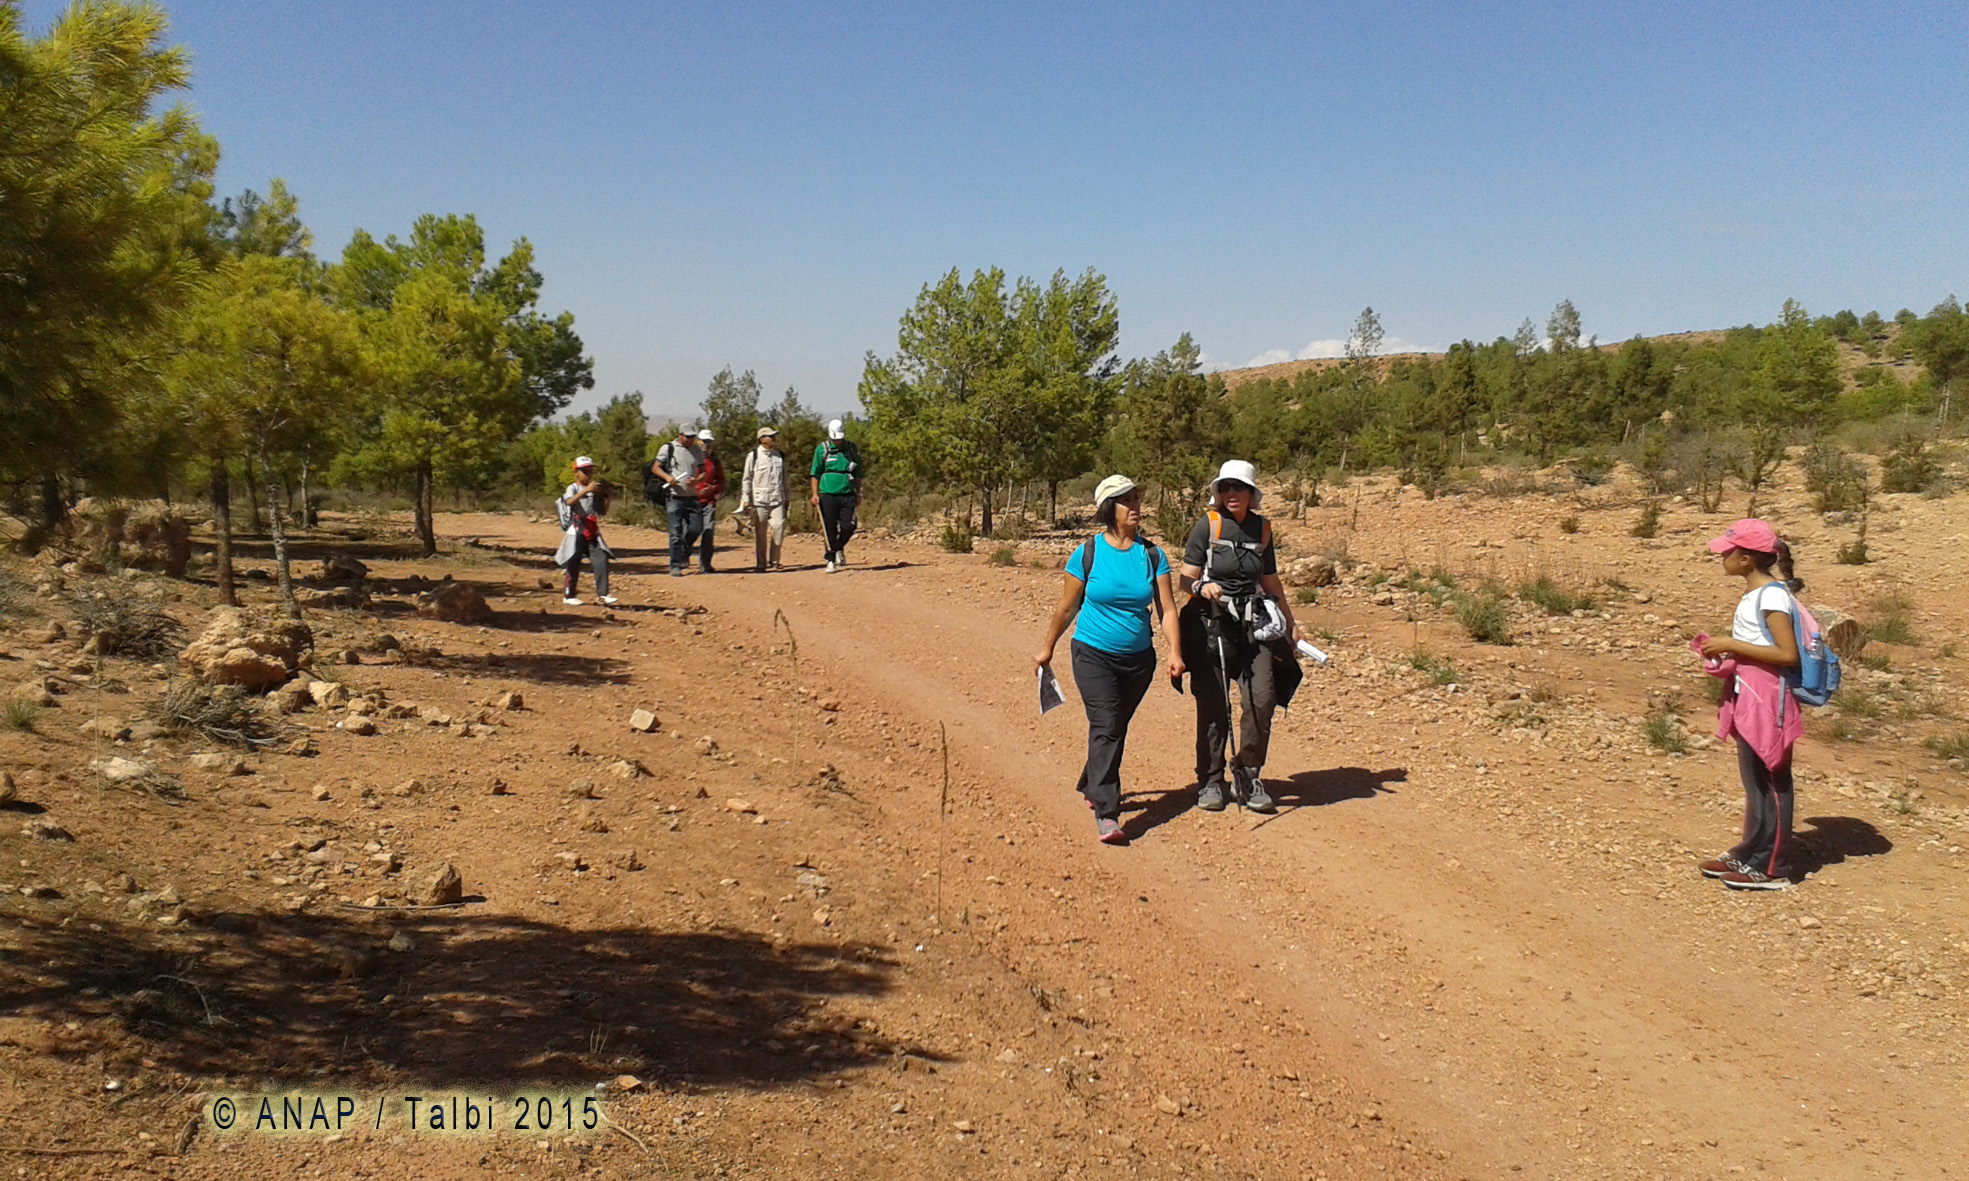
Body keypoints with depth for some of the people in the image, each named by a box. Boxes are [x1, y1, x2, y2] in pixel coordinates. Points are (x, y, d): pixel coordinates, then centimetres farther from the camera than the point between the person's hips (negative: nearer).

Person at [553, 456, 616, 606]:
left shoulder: (595, 491, 14)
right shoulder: (573, 488, -1)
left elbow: (603, 512, 16)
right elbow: (569, 502, -24)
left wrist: (606, 497, 1)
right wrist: (586, 490, -33)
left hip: (593, 533, 5)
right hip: (576, 532, -4)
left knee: (602, 559, -8)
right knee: (573, 564, -2)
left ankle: (602, 593, -5)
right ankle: (568, 595, 11)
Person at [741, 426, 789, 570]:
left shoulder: (781, 456, 14)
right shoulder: (753, 456, 2)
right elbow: (746, 479, 3)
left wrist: (786, 499, 19)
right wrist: (745, 500, -3)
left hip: (777, 500, 3)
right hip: (759, 500, -3)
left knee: (778, 527, -9)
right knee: (759, 533, 1)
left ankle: (774, 559, 6)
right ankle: (759, 563, 9)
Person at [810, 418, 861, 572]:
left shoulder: (852, 449, 9)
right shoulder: (822, 449, 3)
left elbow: (858, 474, 17)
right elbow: (815, 473, 5)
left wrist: (858, 493, 13)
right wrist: (815, 494, -2)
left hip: (847, 495, 2)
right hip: (828, 495, -2)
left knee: (848, 527, -7)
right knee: (830, 530, 0)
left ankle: (840, 548, 22)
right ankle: (831, 560, 12)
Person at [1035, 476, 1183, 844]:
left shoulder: (1152, 555, 0)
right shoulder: (1088, 553, -6)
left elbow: (1167, 607, -3)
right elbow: (1067, 607, 4)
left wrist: (1175, 652, -15)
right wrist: (1048, 647, 11)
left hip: (1138, 659, 4)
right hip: (1094, 655, -3)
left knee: (1116, 728, 16)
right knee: (1105, 728, -14)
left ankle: (1092, 787, 40)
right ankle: (1106, 815, -16)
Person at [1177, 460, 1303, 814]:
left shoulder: (1262, 529, 10)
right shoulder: (1207, 526, -1)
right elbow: (1186, 579, -2)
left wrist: (1290, 621, 28)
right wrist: (1203, 587, -24)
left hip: (1254, 625, 3)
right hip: (1212, 625, -3)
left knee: (1262, 699, -9)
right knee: (1213, 706, 0)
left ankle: (1249, 775, 9)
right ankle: (1210, 781, 14)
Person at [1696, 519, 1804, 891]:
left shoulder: (1772, 595, -18)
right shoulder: (1753, 593, 11)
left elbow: (1787, 654, -23)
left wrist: (1731, 645, -21)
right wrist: (1724, 649, 6)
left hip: (1766, 698, -10)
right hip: (1747, 696, 10)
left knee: (1769, 781, 0)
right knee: (1754, 779, 18)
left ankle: (1771, 868, 9)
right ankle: (1750, 854, 29)